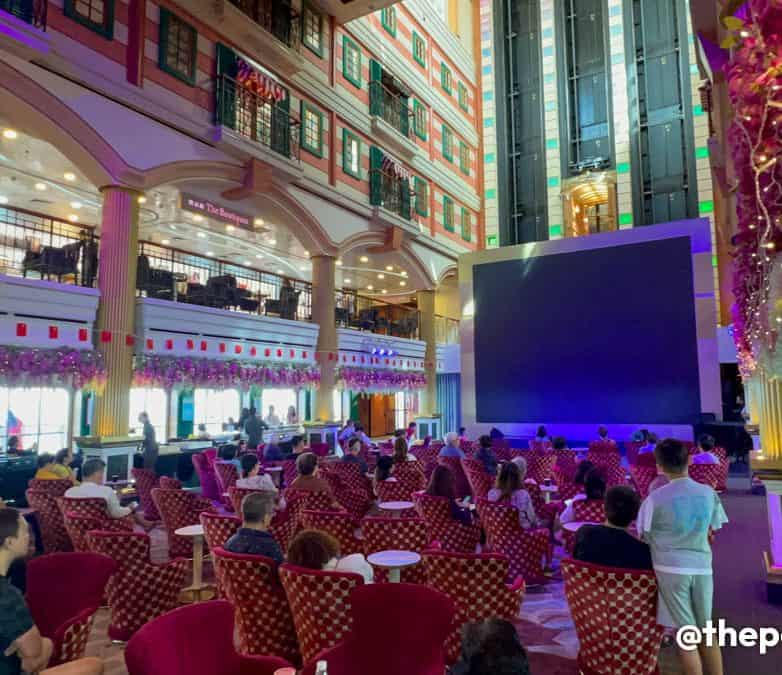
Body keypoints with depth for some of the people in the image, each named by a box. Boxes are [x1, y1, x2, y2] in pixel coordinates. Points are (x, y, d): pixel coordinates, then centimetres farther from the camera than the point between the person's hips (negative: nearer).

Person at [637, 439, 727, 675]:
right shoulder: (709, 493, -1)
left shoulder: (656, 498, -11)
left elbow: (642, 536, -4)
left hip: (671, 569, -3)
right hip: (701, 567, 4)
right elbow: (711, 532, 11)